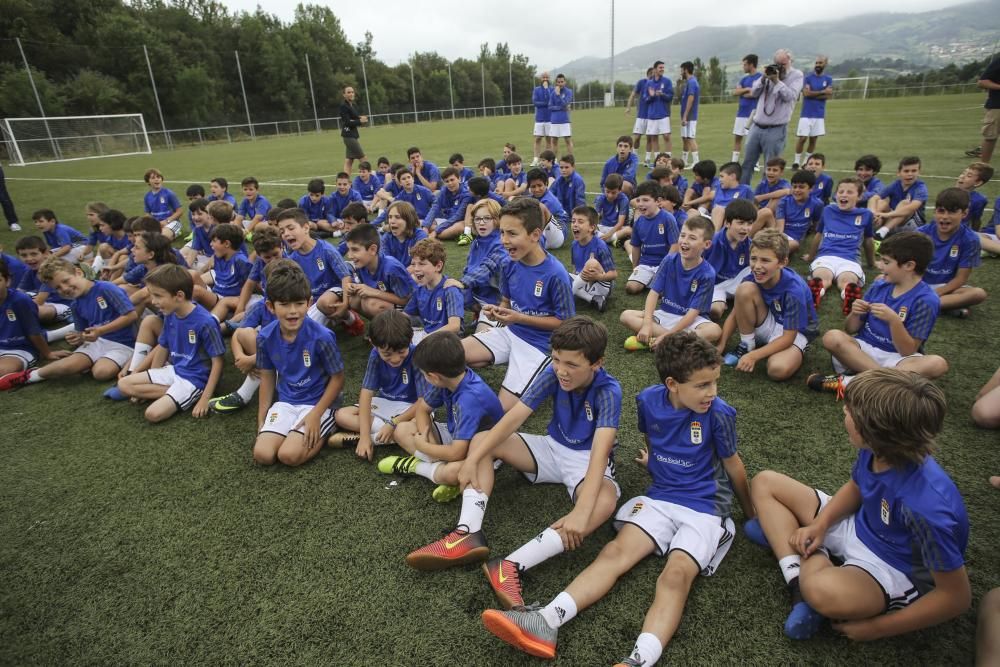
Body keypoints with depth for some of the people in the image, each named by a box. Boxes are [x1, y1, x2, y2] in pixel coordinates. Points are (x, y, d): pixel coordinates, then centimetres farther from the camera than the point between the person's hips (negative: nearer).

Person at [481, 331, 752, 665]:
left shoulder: (719, 413, -16)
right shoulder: (648, 400, -6)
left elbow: (732, 463, 0)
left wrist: (751, 513, 12)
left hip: (706, 509, -3)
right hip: (660, 499, 4)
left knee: (676, 575, -27)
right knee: (615, 551, -15)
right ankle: (546, 623, -29)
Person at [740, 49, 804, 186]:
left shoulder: (796, 75, 1)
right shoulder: (770, 71, 12)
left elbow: (789, 96, -10)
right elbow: (754, 93, 9)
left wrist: (777, 81, -13)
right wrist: (763, 78, -5)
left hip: (776, 130, -4)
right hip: (756, 126, 4)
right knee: (747, 164, 7)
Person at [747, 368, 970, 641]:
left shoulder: (925, 505, -35)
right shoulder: (875, 451, -16)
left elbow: (957, 596, -23)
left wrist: (877, 627, -17)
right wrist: (819, 524, -7)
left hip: (895, 569, -7)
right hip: (858, 527, 8)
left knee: (823, 590, -41)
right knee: (765, 483, 1)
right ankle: (799, 579, -11)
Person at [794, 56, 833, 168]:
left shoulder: (828, 79, 8)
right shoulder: (808, 77, -1)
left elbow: (829, 95, -4)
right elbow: (806, 93, -15)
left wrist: (813, 94, -12)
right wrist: (822, 92, -10)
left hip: (819, 114, 3)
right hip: (806, 114, -3)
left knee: (814, 139, 5)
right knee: (802, 138, -6)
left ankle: (806, 162, 14)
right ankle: (797, 161, 4)